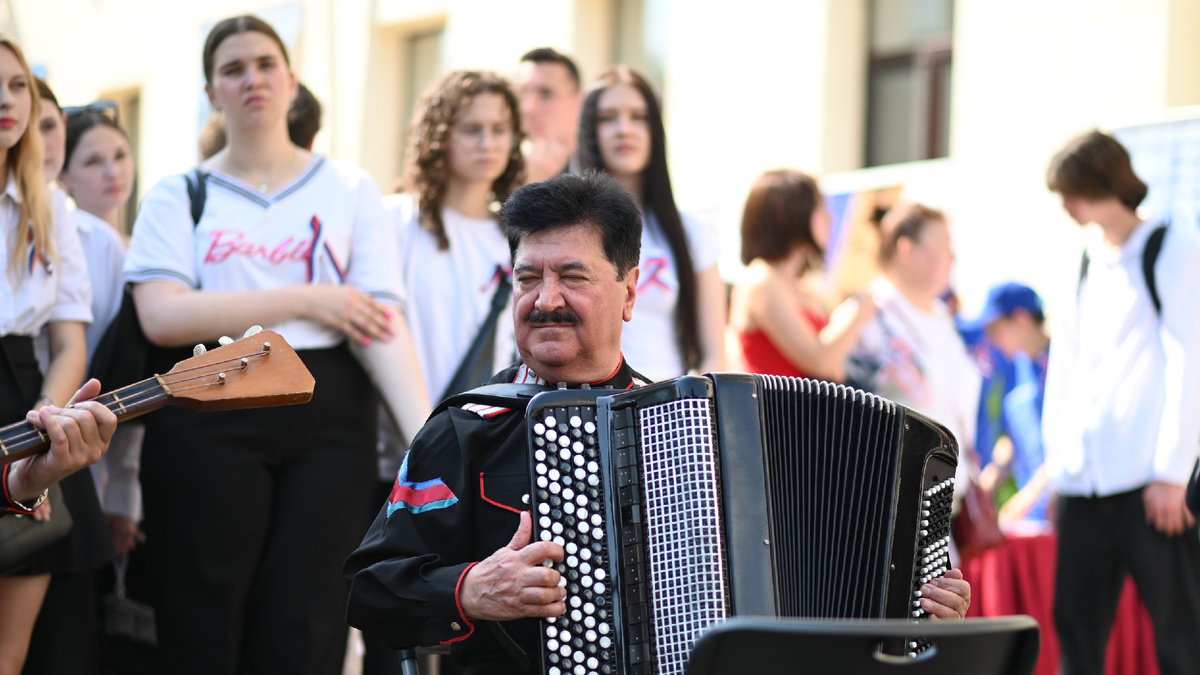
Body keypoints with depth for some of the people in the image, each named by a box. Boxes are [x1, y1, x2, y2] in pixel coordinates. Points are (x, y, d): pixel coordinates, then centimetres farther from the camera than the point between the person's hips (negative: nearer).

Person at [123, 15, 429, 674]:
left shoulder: (348, 189, 11)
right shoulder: (179, 195, 10)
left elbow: (381, 324, 0)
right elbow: (162, 315, -7)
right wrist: (306, 300, -8)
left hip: (328, 420, 1)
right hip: (210, 422, 0)